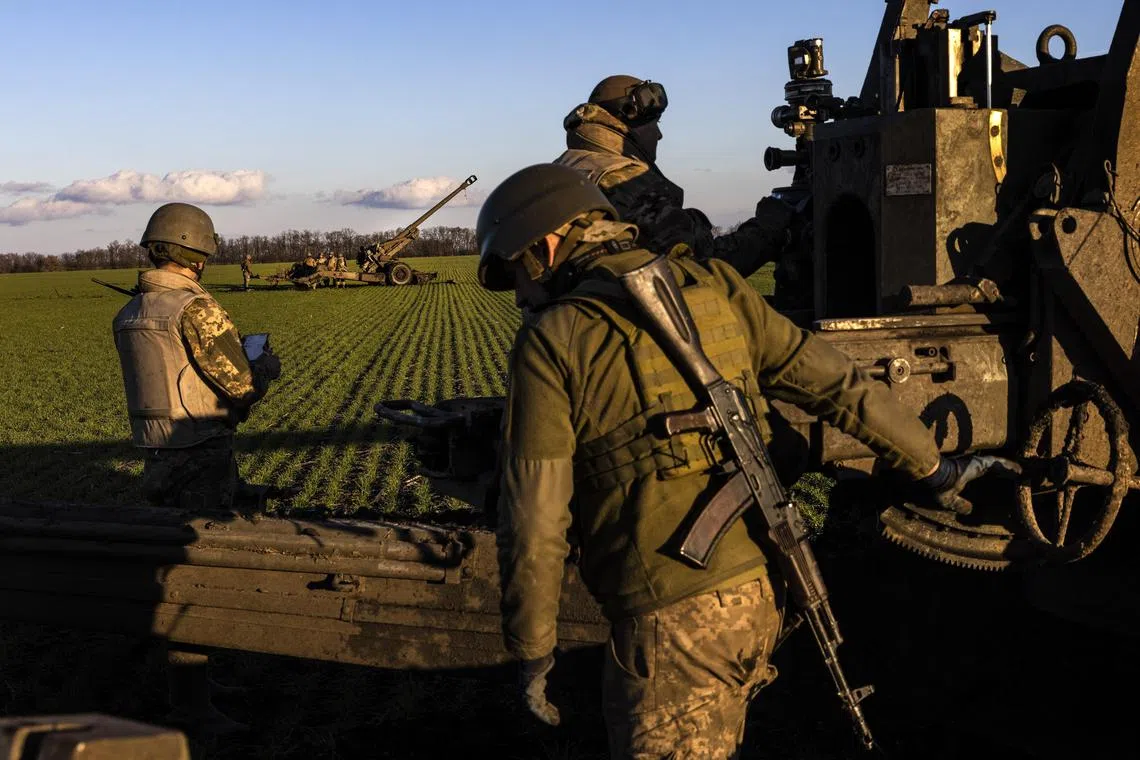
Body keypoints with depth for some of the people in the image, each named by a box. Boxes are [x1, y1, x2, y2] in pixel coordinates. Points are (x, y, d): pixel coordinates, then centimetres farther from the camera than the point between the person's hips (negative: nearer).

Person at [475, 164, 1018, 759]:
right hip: (763, 590, 7)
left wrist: (532, 650, 2)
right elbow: (836, 382, 9)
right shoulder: (715, 288, 7)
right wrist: (931, 467, 21)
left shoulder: (552, 339, -8)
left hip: (671, 618, -6)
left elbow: (535, 520, -9)